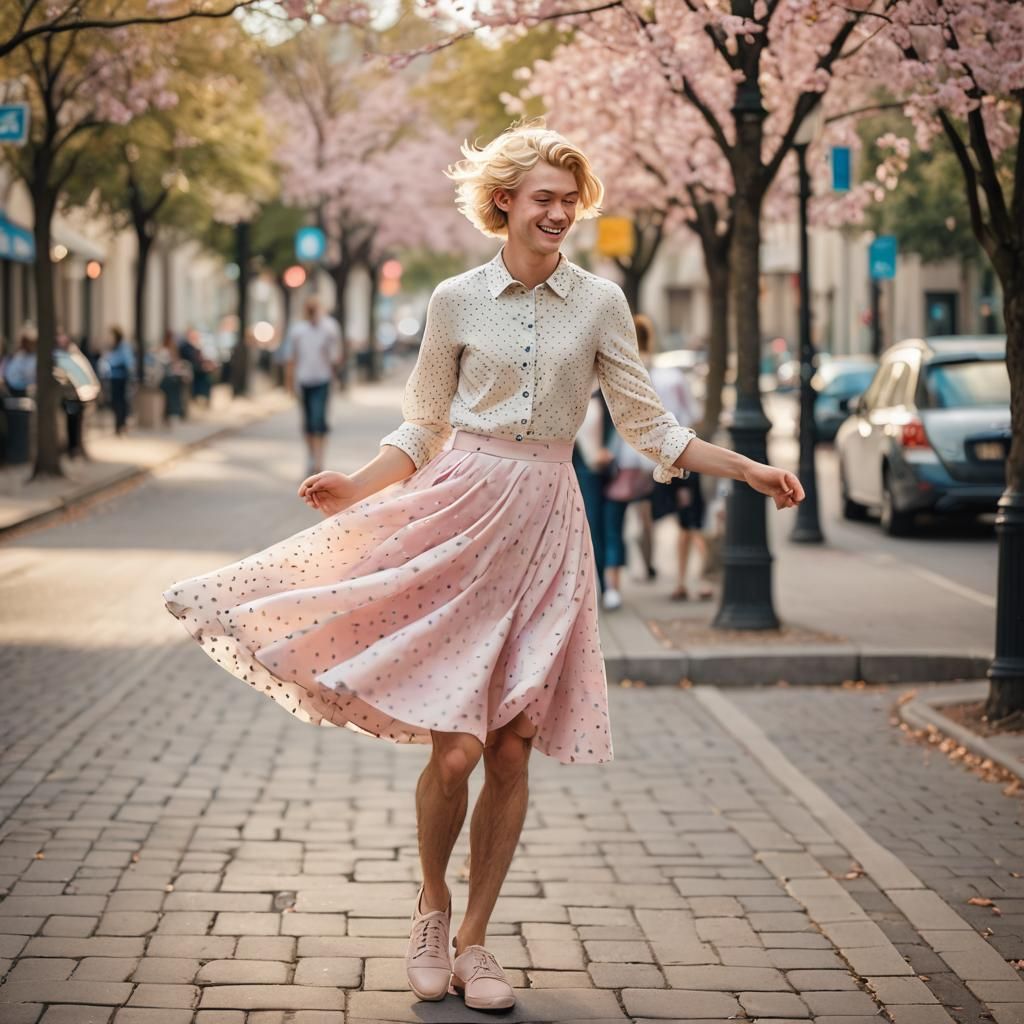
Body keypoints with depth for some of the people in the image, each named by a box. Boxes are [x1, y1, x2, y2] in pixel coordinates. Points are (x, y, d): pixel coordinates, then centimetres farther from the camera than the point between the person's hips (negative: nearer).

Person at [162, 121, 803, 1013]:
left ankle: (474, 939, 16)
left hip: (544, 525, 1)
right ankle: (431, 903, 18)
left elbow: (650, 426, 9)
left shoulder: (600, 304, 6)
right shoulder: (456, 302, 4)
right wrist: (357, 487, -4)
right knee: (454, 745, -9)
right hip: (459, 510, -1)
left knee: (510, 747, 1)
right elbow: (422, 428, 11)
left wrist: (748, 471, 1)